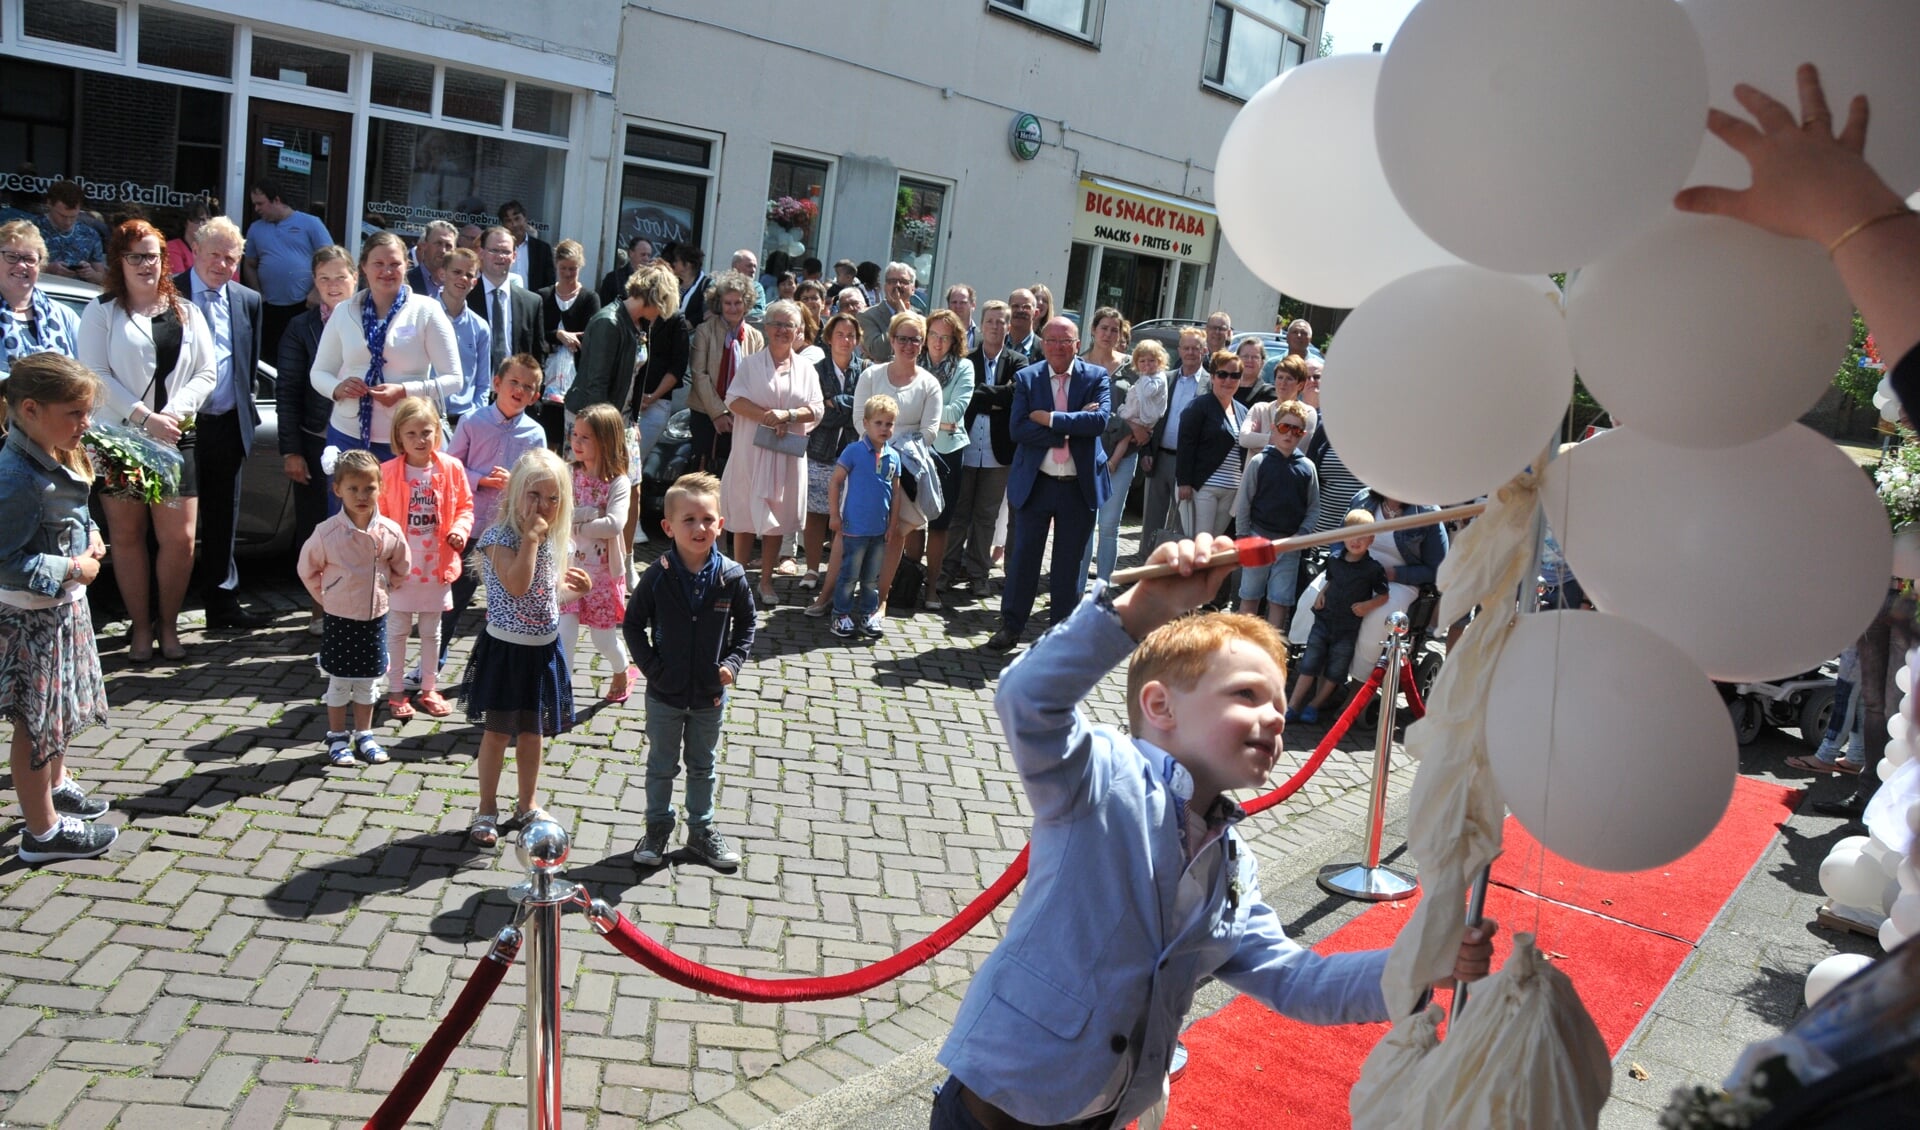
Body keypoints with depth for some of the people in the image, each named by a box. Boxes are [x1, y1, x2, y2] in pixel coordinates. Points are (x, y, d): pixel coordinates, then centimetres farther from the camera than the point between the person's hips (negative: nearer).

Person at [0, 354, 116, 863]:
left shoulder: (58, 457, 0)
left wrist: (92, 538, -1)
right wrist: (72, 569, -23)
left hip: (64, 605, 10)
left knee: (62, 707, 27)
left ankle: (55, 784, 50)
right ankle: (43, 831, 18)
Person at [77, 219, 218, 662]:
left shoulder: (186, 313, 12)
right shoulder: (101, 312, 4)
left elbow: (205, 373, 6)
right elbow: (96, 375, -5)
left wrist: (175, 412, -9)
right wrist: (144, 417, -14)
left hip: (175, 439, 2)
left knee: (180, 538, -4)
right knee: (127, 535, 4)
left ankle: (168, 625, 11)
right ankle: (140, 627, 13)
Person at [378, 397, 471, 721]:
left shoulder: (451, 468, -5)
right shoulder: (388, 472, -11)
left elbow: (465, 506, 4)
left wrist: (460, 531, -15)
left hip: (438, 565, 2)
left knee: (432, 631, 16)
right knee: (397, 631, 10)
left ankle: (429, 688, 30)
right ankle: (396, 691, 23)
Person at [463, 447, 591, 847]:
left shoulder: (552, 538, 4)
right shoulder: (500, 537, -18)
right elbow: (517, 585, -34)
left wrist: (569, 587, -1)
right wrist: (531, 536, -30)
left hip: (544, 648, 6)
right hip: (506, 648, -6)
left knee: (532, 733, 17)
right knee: (498, 732, 7)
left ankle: (526, 806, 32)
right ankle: (487, 810, 22)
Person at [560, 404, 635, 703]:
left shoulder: (619, 483, -14)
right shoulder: (569, 475, -2)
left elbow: (614, 524, -27)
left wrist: (574, 524, -24)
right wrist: (591, 513, -23)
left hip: (603, 572, -2)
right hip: (570, 568, 2)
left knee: (603, 637, 12)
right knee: (564, 633, -3)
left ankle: (622, 672, 40)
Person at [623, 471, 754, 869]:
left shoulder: (731, 576, -12)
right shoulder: (657, 577, -16)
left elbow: (746, 623, 2)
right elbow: (633, 624, -4)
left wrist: (733, 662, -10)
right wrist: (650, 666, -12)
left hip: (710, 694, 1)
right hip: (665, 693, -1)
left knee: (703, 766, 19)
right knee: (661, 766, 16)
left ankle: (701, 829, 35)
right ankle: (657, 828, 35)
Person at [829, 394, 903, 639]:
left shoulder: (894, 456, 4)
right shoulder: (854, 451, -10)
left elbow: (895, 492, 11)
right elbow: (835, 483, -6)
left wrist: (892, 522, 9)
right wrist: (834, 515, -7)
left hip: (880, 528, 5)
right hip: (855, 527, -5)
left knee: (872, 577, 14)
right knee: (849, 574, 3)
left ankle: (868, 615, 25)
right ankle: (841, 616, 13)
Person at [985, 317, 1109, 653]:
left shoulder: (1096, 377, 1)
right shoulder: (1026, 378, 2)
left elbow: (1100, 420, -16)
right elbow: (1017, 429, -10)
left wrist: (1050, 418, -17)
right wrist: (1070, 429, -16)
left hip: (1080, 485, 0)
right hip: (1035, 483, 0)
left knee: (1070, 562, 10)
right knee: (1023, 557, 5)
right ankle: (1010, 627, 17)